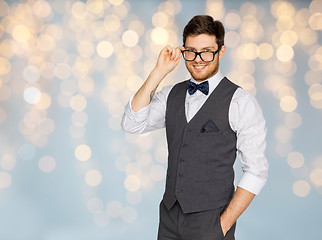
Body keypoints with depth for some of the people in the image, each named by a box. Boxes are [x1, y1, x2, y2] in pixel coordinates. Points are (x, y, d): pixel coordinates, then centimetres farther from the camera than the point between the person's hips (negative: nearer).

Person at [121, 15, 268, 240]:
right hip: (170, 216, 5)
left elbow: (256, 172, -9)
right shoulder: (171, 94, 9)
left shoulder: (241, 101, -8)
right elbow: (132, 124, -5)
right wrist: (158, 73, -9)